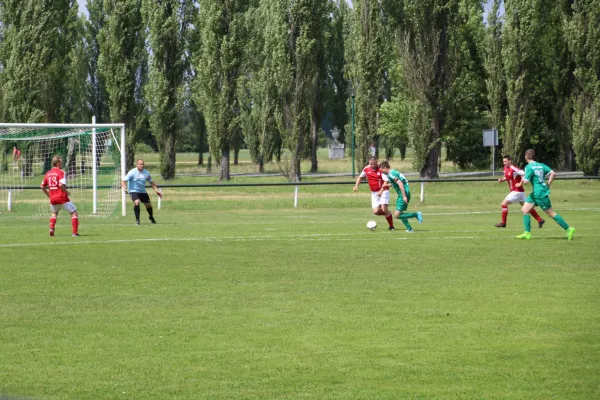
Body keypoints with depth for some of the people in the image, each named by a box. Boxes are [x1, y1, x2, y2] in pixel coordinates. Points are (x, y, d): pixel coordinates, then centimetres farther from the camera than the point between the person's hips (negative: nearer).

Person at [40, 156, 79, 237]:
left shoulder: (48, 173, 11)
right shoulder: (61, 172, -9)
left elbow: (43, 187, 13)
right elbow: (61, 185, -23)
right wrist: (66, 192, -7)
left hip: (53, 199, 6)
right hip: (62, 198, -6)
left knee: (54, 213, 33)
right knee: (74, 212, 5)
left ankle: (51, 229, 13)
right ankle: (75, 232, -5)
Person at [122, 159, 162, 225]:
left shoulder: (146, 173, -3)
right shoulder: (132, 172, -17)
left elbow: (151, 182, 10)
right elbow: (123, 181, -21)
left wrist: (157, 190, 0)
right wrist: (124, 187, -43)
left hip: (142, 191, 5)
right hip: (133, 191, -5)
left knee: (148, 205, 10)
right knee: (137, 202, -30)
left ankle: (151, 217, 42)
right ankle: (137, 220, -17)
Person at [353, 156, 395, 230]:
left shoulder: (381, 169, -17)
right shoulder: (366, 169, -1)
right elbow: (360, 177, 17)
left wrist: (381, 191, -32)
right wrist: (356, 185, 3)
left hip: (383, 191, -5)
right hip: (374, 192, 5)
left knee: (384, 209, -17)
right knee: (376, 212, -6)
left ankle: (391, 226, -2)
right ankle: (388, 213, 24)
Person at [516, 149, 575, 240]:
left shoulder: (529, 167, -14)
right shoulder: (541, 165, 8)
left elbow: (525, 181, -21)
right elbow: (553, 173, 3)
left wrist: (522, 180, 2)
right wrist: (548, 185, 9)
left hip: (540, 194, -9)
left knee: (551, 213, -2)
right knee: (524, 210, 10)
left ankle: (568, 229, 3)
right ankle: (527, 233, 10)